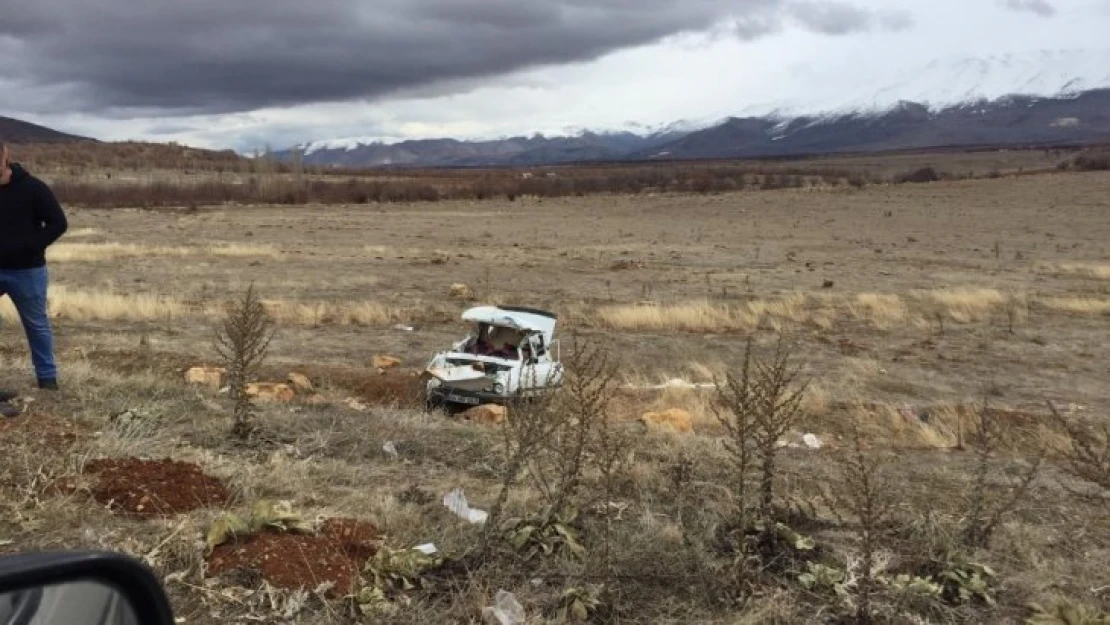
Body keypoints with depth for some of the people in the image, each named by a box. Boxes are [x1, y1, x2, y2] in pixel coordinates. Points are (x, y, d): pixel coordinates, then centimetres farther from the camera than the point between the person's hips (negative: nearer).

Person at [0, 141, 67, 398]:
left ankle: (47, 377, 20)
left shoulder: (32, 188, -11)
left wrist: (31, 247, -19)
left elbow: (58, 223, -10)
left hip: (26, 270, -4)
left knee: (37, 324, 8)